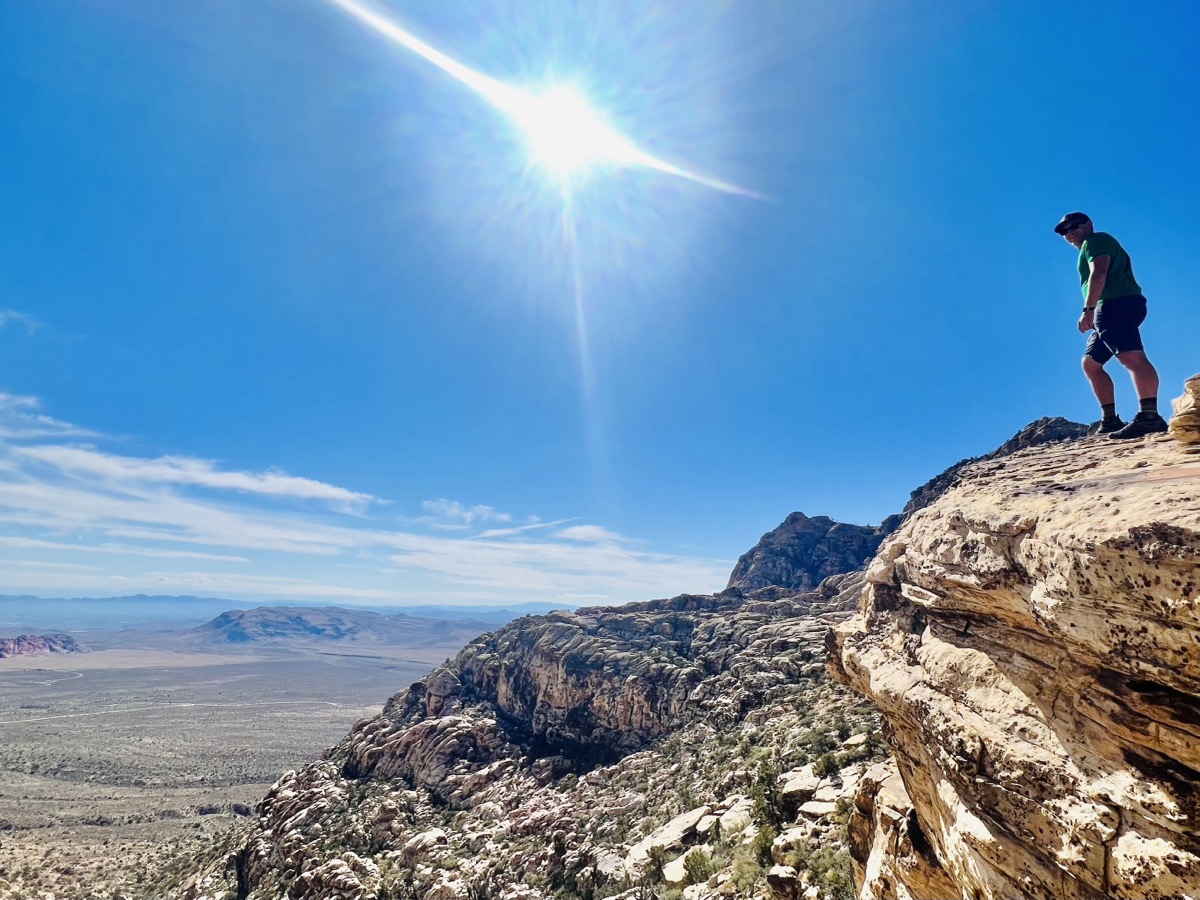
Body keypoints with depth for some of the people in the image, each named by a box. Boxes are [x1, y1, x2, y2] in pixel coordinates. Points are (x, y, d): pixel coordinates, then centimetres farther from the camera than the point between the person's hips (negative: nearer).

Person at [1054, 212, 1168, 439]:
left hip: (1117, 305, -11)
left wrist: (1088, 309, -19)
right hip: (1112, 310, 11)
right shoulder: (1094, 246, 34)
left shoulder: (1095, 240, 5)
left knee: (1131, 357, -24)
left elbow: (1099, 273, -12)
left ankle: (1150, 416, -37)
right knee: (1090, 363, 12)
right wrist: (1095, 315, 19)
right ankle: (1110, 420, 10)